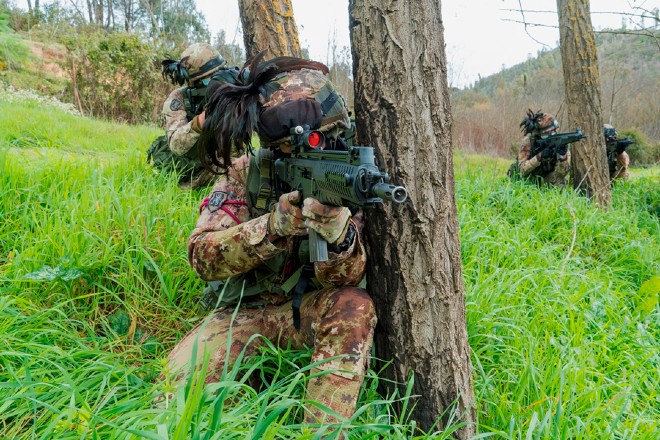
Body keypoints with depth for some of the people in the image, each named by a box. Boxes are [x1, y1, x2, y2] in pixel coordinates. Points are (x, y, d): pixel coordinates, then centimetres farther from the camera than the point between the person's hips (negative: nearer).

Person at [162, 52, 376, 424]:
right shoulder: (246, 170, -11)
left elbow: (343, 279, -19)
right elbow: (203, 256, -20)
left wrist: (338, 235, -43)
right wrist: (274, 225, -37)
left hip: (312, 310, 1)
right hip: (247, 310, 0)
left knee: (354, 307, -33)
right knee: (180, 381, -26)